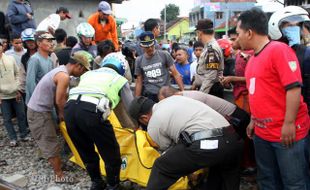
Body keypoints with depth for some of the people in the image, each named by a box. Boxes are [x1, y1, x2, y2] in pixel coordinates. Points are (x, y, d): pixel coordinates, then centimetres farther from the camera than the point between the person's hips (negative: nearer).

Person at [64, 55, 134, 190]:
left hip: (69, 109, 6)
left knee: (87, 154, 25)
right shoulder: (120, 79, 23)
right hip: (91, 111, -6)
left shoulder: (88, 73, 35)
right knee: (111, 154, 16)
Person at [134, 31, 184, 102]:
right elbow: (139, 82, 9)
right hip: (148, 96, 2)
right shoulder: (139, 60, 4)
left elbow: (175, 74, -3)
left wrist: (183, 91, -10)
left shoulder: (164, 55, -3)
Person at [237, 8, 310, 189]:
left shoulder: (279, 49, -13)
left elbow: (293, 87, -20)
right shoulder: (253, 59, 11)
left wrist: (289, 123, -20)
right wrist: (254, 120, 18)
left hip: (287, 132, -8)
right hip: (262, 133, 8)